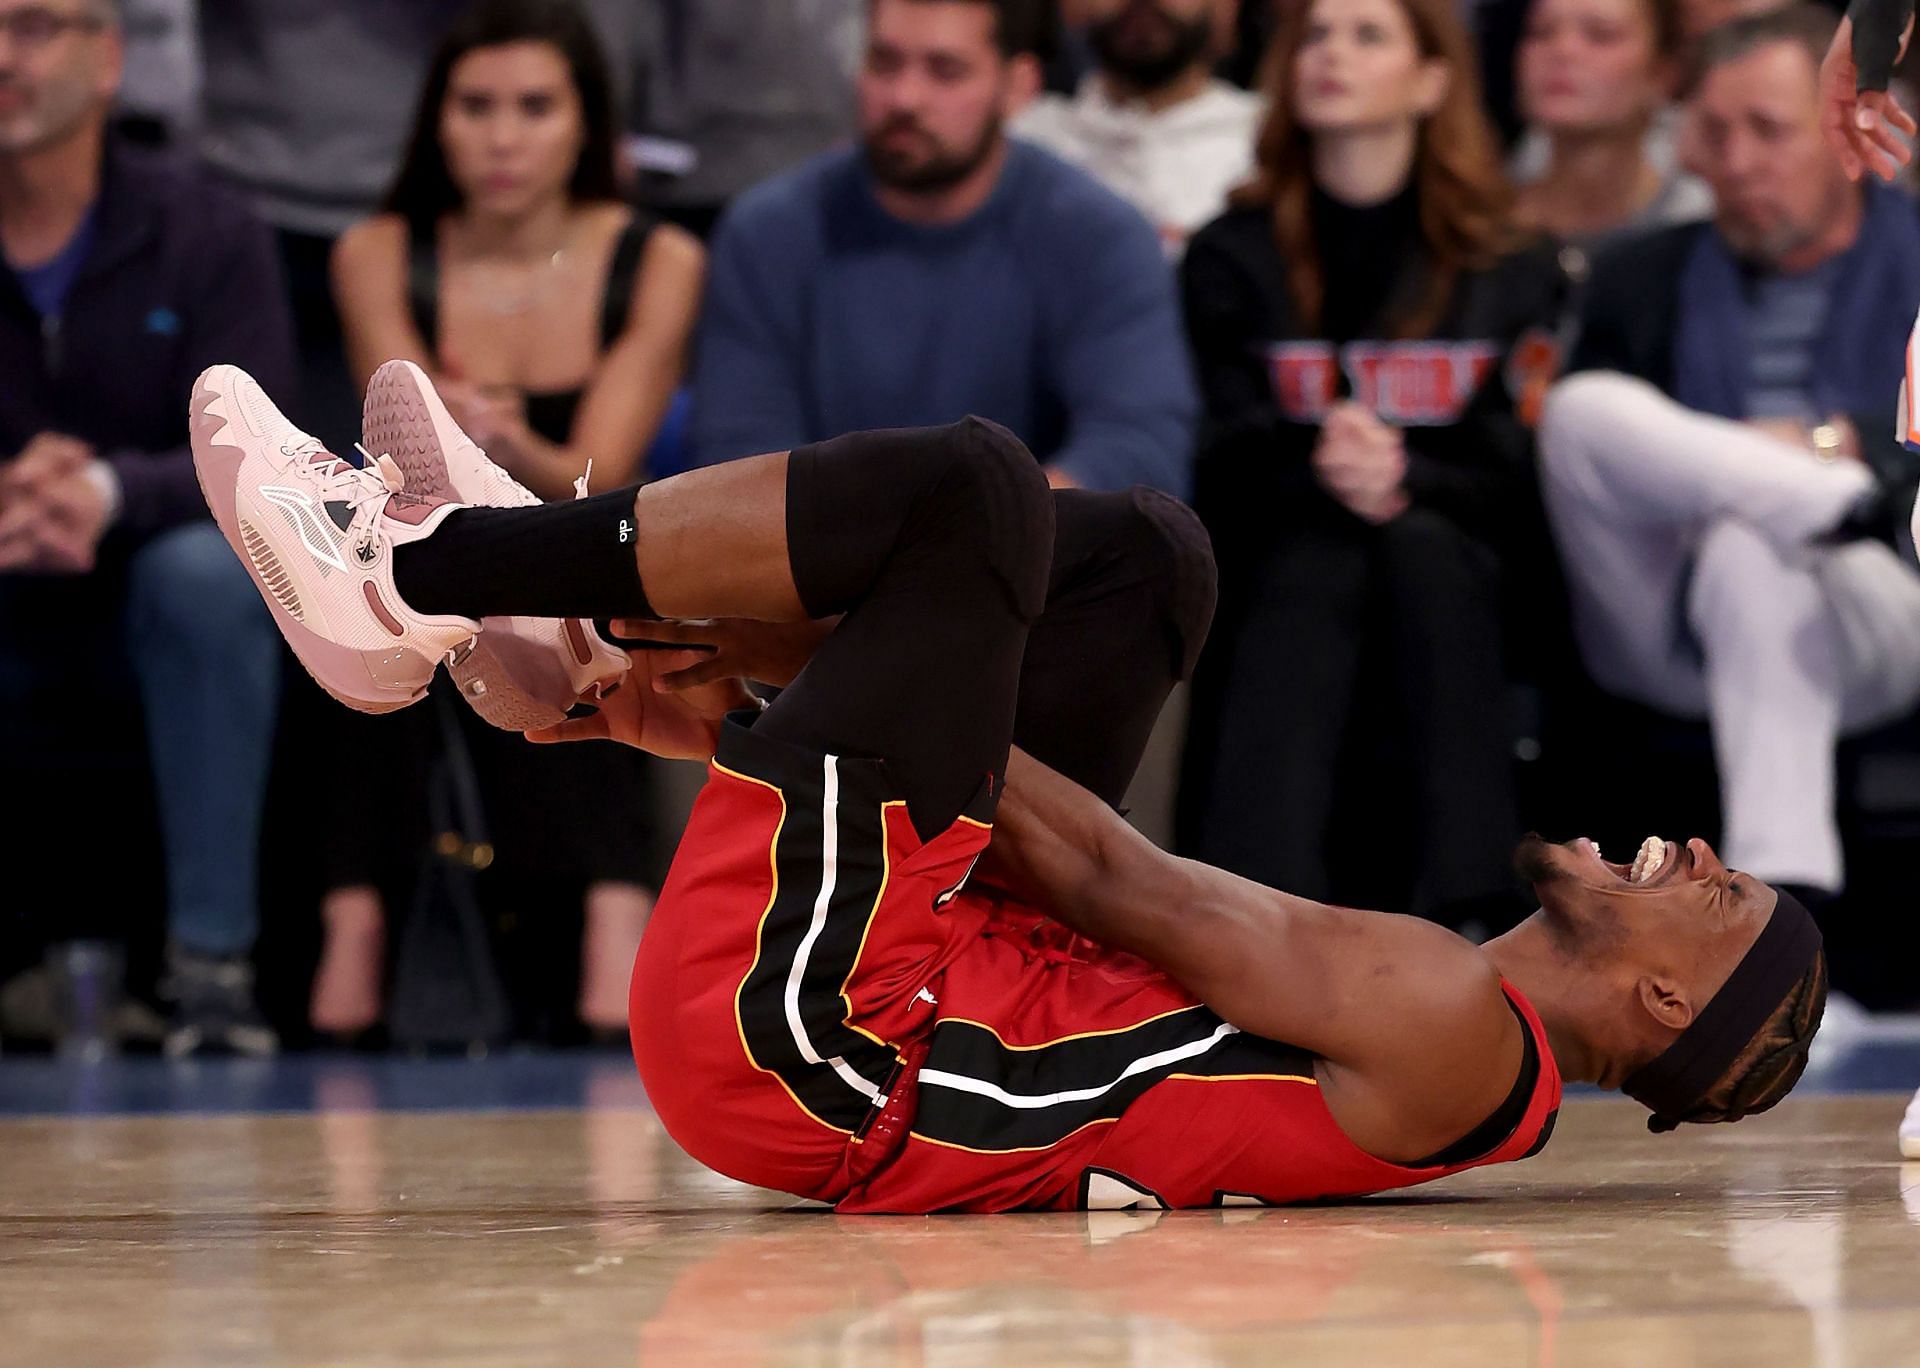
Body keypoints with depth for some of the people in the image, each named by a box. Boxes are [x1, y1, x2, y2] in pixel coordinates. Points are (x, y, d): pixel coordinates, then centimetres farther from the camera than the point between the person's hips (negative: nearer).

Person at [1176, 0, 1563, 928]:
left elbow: (1514, 462, 1)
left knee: (1417, 546, -34)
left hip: (1450, 580, 0)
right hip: (1283, 575, 0)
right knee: (1318, 562, -33)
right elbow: (1226, 457, 2)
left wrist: (1404, 478, -21)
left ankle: (1473, 911, -41)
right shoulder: (1233, 258, 13)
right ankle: (1259, 912, -47)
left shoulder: (1506, 268, 13)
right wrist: (1315, 466, -21)